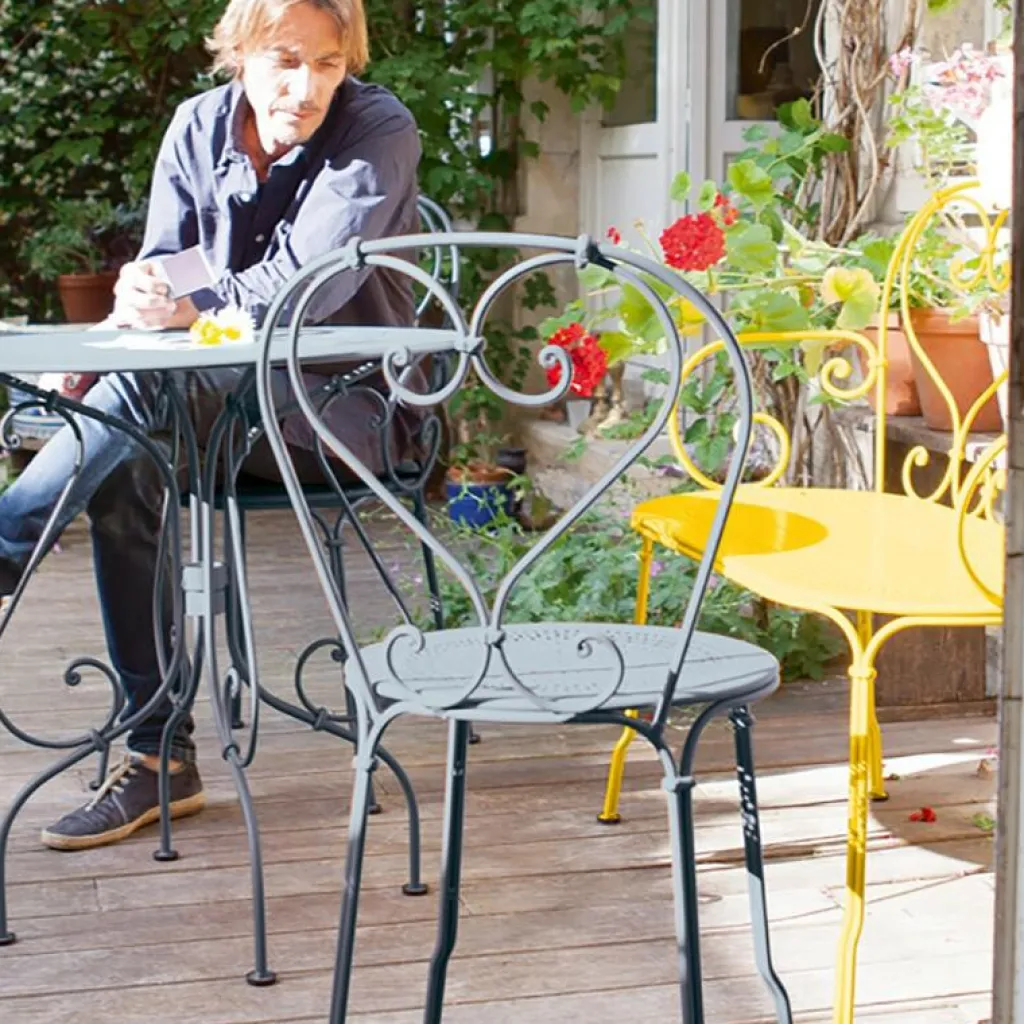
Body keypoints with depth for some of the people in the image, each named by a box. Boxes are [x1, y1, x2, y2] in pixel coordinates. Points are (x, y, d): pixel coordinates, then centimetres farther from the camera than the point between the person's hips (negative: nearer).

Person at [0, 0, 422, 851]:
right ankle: (158, 758, -18)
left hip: (343, 406, -5)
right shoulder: (200, 127, 6)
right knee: (128, 470, -25)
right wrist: (144, 296, -23)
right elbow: (163, 267, 2)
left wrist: (196, 307, -33)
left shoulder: (380, 132, -9)